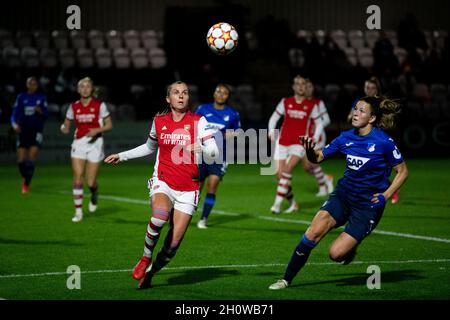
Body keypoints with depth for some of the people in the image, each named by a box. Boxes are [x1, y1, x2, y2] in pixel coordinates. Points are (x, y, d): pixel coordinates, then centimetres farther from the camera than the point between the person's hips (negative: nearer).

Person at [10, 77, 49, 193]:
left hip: (36, 131, -1)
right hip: (23, 131, 1)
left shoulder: (42, 97, 5)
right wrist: (15, 124, -15)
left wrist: (41, 112, -17)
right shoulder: (21, 97, 6)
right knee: (21, 160, -3)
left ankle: (26, 184, -2)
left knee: (31, 158, -12)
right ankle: (24, 177, 27)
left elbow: (46, 115, 5)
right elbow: (14, 114, 4)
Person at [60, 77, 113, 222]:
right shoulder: (74, 106, 5)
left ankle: (94, 195, 33)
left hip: (95, 143, -2)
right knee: (78, 179, -9)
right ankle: (78, 211, -2)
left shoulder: (99, 105, -3)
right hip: (79, 143, 2)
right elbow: (66, 125, 12)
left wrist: (97, 130, -18)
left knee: (91, 182, -4)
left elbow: (109, 125, 0)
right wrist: (64, 129, -12)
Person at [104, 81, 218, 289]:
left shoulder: (198, 121, -2)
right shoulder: (159, 122, 7)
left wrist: (202, 148, -34)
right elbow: (149, 147, 28)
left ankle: (150, 272, 20)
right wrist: (122, 156, 27)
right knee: (160, 215, -33)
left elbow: (214, 150, -12)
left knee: (174, 242, -6)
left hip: (188, 189, 0)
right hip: (163, 182, 1)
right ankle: (146, 257, -10)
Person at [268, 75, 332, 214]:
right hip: (282, 142, 2)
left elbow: (319, 123, 13)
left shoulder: (312, 105, 4)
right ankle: (292, 203, 17)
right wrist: (271, 131, -3)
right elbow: (274, 118, 14)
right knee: (280, 174, -4)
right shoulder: (285, 102, 7)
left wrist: (315, 138, -2)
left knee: (288, 169, -23)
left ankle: (277, 203, -21)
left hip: (300, 143, -2)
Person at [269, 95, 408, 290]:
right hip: (343, 194, 4)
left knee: (336, 254, -13)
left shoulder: (384, 142, -13)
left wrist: (385, 195, -13)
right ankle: (287, 279, -6)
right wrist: (309, 149, -14)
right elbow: (318, 158, 8)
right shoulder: (347, 137, 1)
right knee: (314, 232, -17)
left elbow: (402, 171, -3)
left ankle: (351, 245, 24)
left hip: (368, 204, -4)